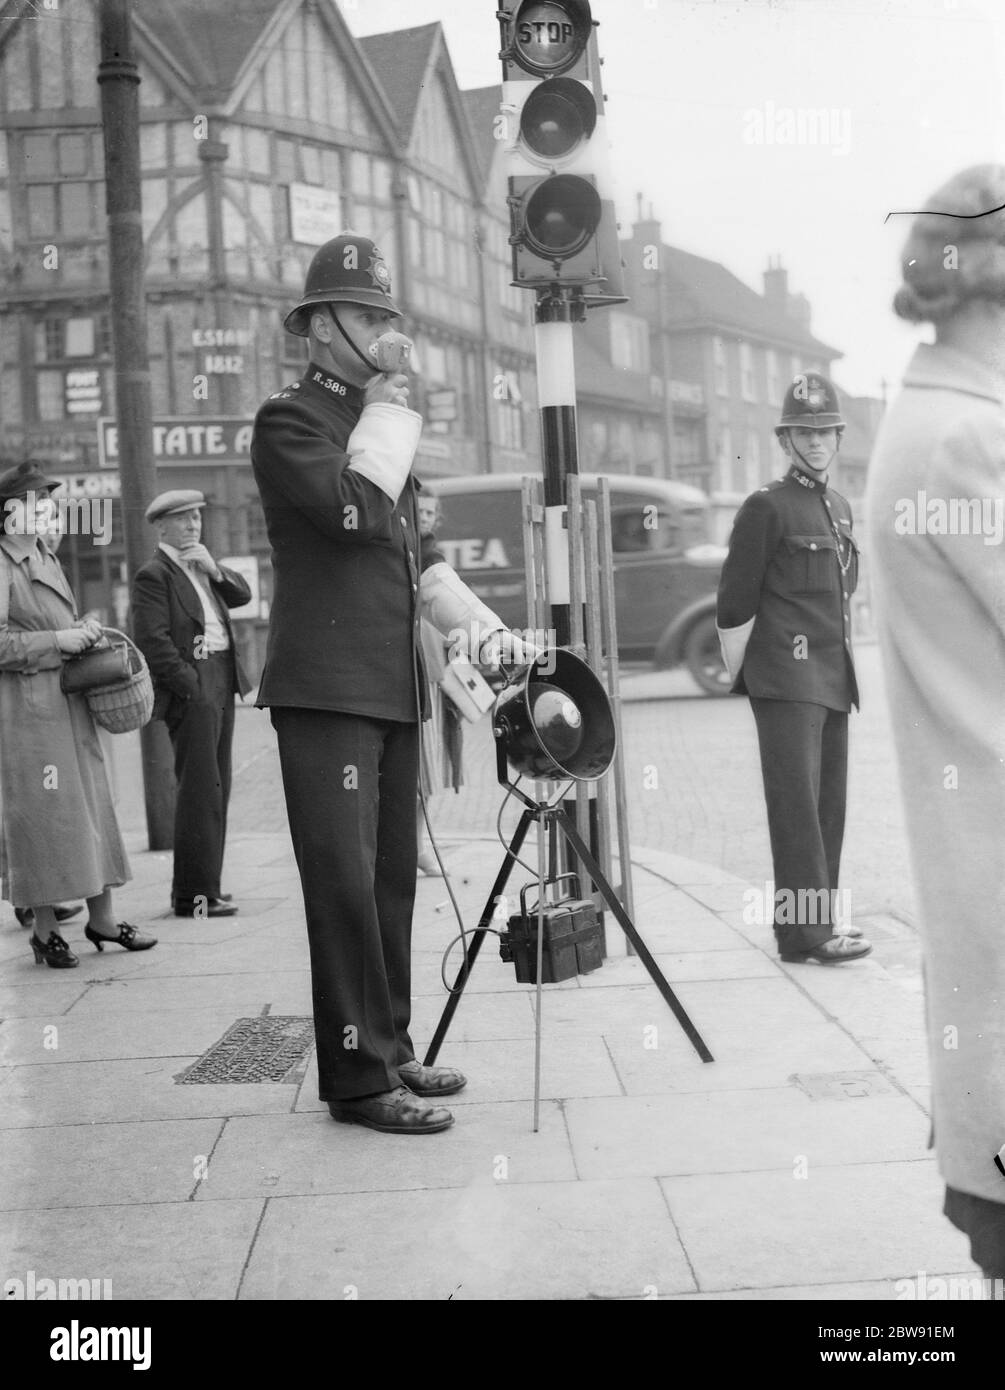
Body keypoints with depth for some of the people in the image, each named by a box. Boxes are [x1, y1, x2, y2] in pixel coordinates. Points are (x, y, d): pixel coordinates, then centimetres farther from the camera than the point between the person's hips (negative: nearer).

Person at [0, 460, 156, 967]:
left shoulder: (47, 559, 17)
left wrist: (84, 631, 10)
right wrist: (58, 640, -18)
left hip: (70, 702, 9)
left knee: (90, 805, 11)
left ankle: (100, 917, 20)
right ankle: (44, 929, 8)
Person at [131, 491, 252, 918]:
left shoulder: (202, 567, 19)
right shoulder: (153, 575, -7)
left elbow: (243, 595, 13)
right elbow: (152, 640, -14)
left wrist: (215, 570, -3)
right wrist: (191, 685, -17)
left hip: (221, 687, 9)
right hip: (192, 692, -9)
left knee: (215, 789, 12)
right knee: (201, 791, -11)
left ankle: (202, 884, 20)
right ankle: (194, 895, -7)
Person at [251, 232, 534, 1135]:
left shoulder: (380, 424, 21)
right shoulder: (289, 419, -4)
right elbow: (355, 511, -21)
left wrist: (479, 623, 12)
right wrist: (386, 419, -8)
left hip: (393, 687, 8)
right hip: (326, 687, -8)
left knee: (392, 880, 11)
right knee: (346, 884, -8)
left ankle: (390, 1050, 20)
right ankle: (357, 1079, -3)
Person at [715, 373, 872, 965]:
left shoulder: (841, 508, 17)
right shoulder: (766, 506, -7)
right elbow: (734, 604, -6)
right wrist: (741, 674, -1)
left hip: (835, 680, 8)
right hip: (787, 679, -8)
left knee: (830, 803, 9)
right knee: (797, 800, -10)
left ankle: (821, 918, 17)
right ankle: (805, 930, -11)